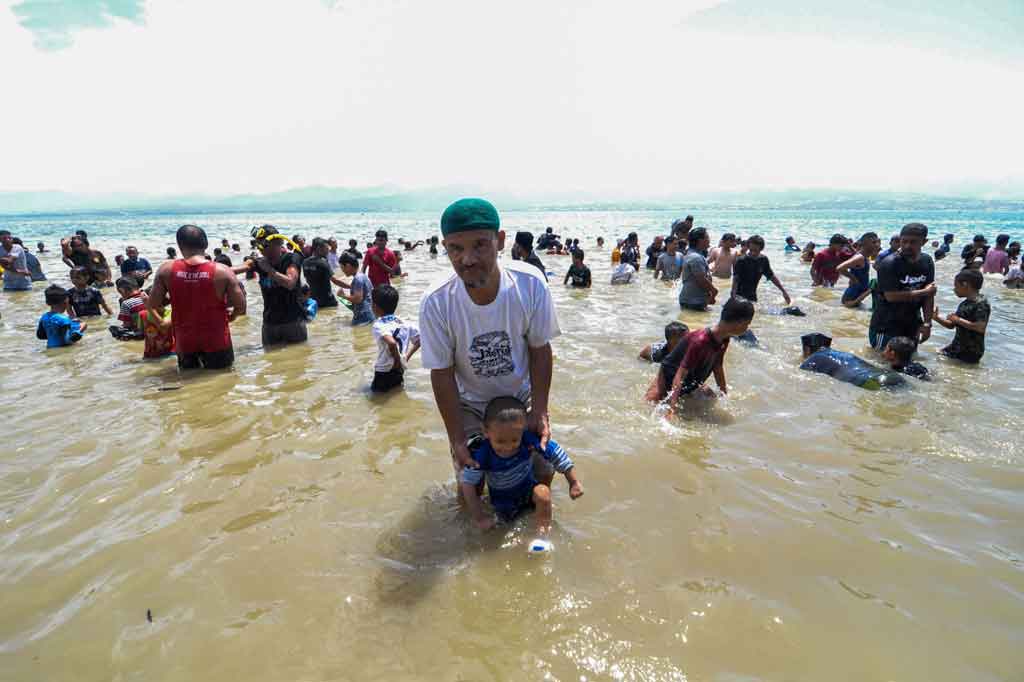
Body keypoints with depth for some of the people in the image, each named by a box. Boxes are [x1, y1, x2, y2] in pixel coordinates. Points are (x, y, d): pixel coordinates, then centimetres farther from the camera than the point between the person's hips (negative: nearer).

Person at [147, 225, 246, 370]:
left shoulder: (166, 270, -10)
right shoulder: (222, 272, -17)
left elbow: (152, 305, -4)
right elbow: (241, 306, -13)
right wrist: (230, 317, 9)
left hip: (184, 341, 3)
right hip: (216, 340, -2)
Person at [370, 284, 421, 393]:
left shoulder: (378, 325, -17)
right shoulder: (403, 323, 4)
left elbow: (392, 343, -34)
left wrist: (397, 361, -19)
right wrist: (406, 357, 10)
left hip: (384, 372, -6)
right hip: (399, 371, 6)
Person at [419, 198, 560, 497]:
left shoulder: (530, 283, -25)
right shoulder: (435, 303, -27)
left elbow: (540, 349, -13)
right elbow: (442, 373, -17)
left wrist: (539, 412, -16)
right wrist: (457, 439, -17)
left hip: (522, 397, 1)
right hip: (469, 404, -1)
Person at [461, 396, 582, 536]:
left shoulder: (528, 441, -31)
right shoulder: (482, 456, -33)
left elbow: (557, 454, -20)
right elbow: (467, 484, -25)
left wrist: (574, 482, -15)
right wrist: (480, 518, -24)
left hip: (528, 489, 0)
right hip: (503, 501, 1)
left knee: (542, 492, -26)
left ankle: (544, 529, -7)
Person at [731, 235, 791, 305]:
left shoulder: (763, 260, 0)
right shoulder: (741, 261, -16)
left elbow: (772, 276, 12)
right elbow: (735, 280, -22)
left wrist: (783, 291, 14)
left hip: (752, 297, 6)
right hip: (740, 297, -6)